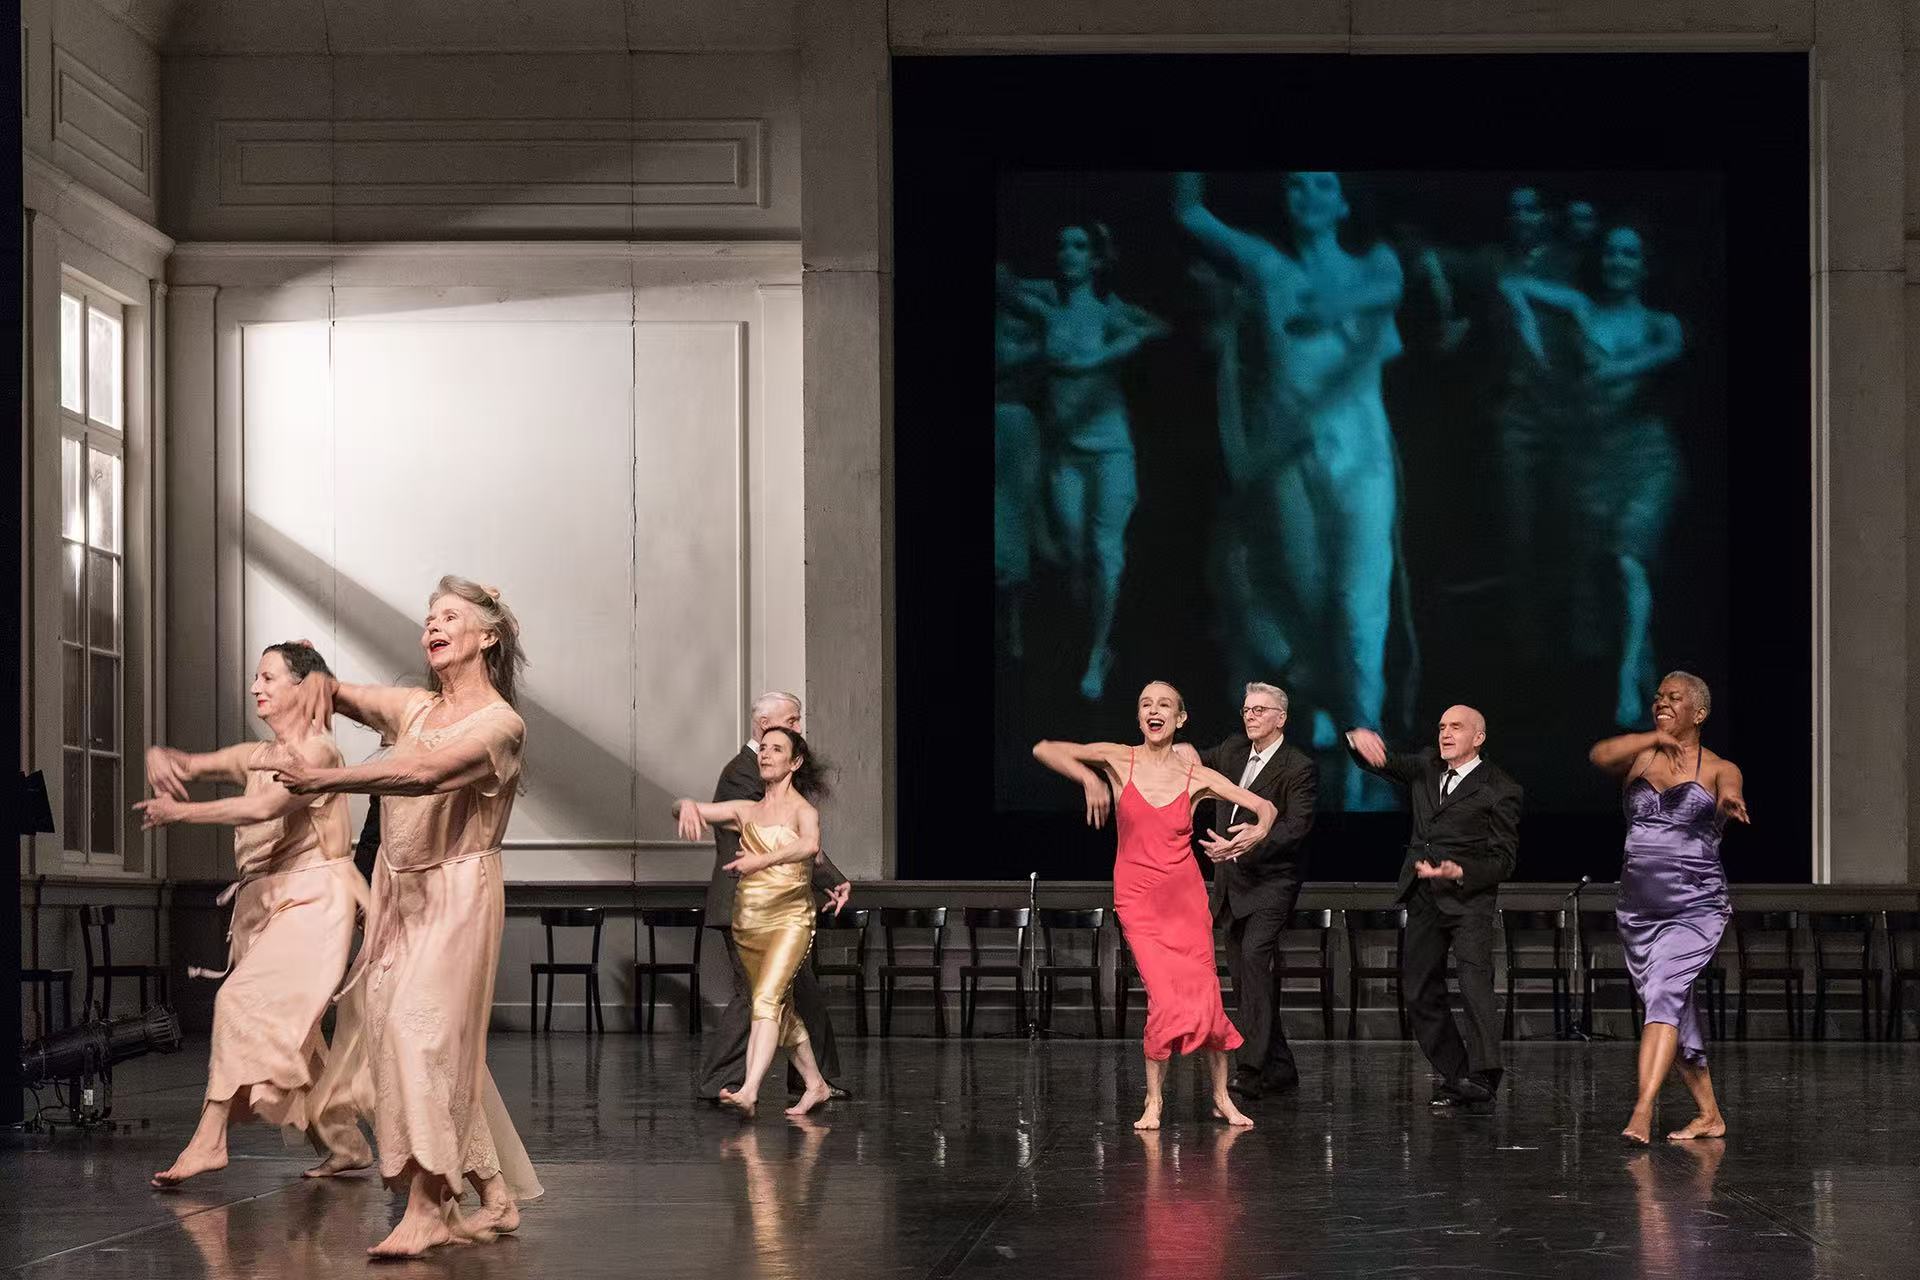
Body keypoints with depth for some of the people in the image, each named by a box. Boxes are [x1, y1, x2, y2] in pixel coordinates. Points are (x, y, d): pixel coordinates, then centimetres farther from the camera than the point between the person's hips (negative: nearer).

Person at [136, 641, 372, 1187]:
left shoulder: (317, 750, -9)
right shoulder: (257, 756, 16)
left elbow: (265, 807, -22)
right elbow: (190, 765, 14)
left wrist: (179, 812, -20)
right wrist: (160, 758, -11)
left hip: (312, 900, -9)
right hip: (265, 902, 9)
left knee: (246, 999, -21)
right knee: (292, 1035, 8)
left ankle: (209, 1138, -26)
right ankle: (344, 1144, 18)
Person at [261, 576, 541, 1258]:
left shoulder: (500, 723, -10)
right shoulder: (415, 707, 12)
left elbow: (423, 773, -26)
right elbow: (335, 696, 24)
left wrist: (320, 779, -31)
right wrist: (320, 682, -2)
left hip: (457, 891, -7)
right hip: (400, 889, 7)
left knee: (420, 1028, -18)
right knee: (445, 1047, 6)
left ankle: (427, 1208, -21)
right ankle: (496, 1199, 13)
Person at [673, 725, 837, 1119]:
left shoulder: (802, 809, -4)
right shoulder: (746, 811, 12)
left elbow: (810, 845, -27)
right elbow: (680, 809, 7)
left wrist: (763, 860, -41)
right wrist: (687, 805, -19)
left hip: (789, 918, -6)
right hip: (747, 920, 6)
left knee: (767, 1000, -22)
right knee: (780, 1010, 15)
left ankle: (749, 1091, -34)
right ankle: (815, 1084, 30)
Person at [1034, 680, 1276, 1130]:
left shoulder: (1197, 777, 0)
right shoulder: (1118, 760, -2)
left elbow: (1264, 807, 3)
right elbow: (1044, 749, -5)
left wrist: (1256, 833, -19)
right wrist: (1088, 777, -20)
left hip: (1185, 895, 1)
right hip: (1137, 897, -1)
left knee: (1204, 995, -1)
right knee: (1166, 997, -13)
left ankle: (1221, 1097, 17)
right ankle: (1154, 1101, 3)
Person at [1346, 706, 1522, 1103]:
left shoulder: (1499, 790, -2)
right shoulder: (1425, 768, 16)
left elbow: (1503, 859, -3)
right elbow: (1383, 763, 12)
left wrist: (1460, 873, -20)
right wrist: (1359, 739, -12)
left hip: (1469, 899, -6)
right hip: (1423, 900, 6)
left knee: (1475, 986, -20)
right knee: (1420, 994, 6)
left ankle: (1482, 1077, -23)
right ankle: (1454, 1075, 12)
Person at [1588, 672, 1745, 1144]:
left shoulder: (1718, 769, 1)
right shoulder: (1639, 759, 10)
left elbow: (1731, 795, -22)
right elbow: (1599, 755, -11)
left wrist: (1731, 803, -47)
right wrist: (1656, 738, -24)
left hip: (1695, 906, -5)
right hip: (1638, 907, 5)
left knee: (1665, 994, -22)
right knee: (1677, 1016, 10)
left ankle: (1641, 1116, -32)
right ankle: (1709, 1115, 23)